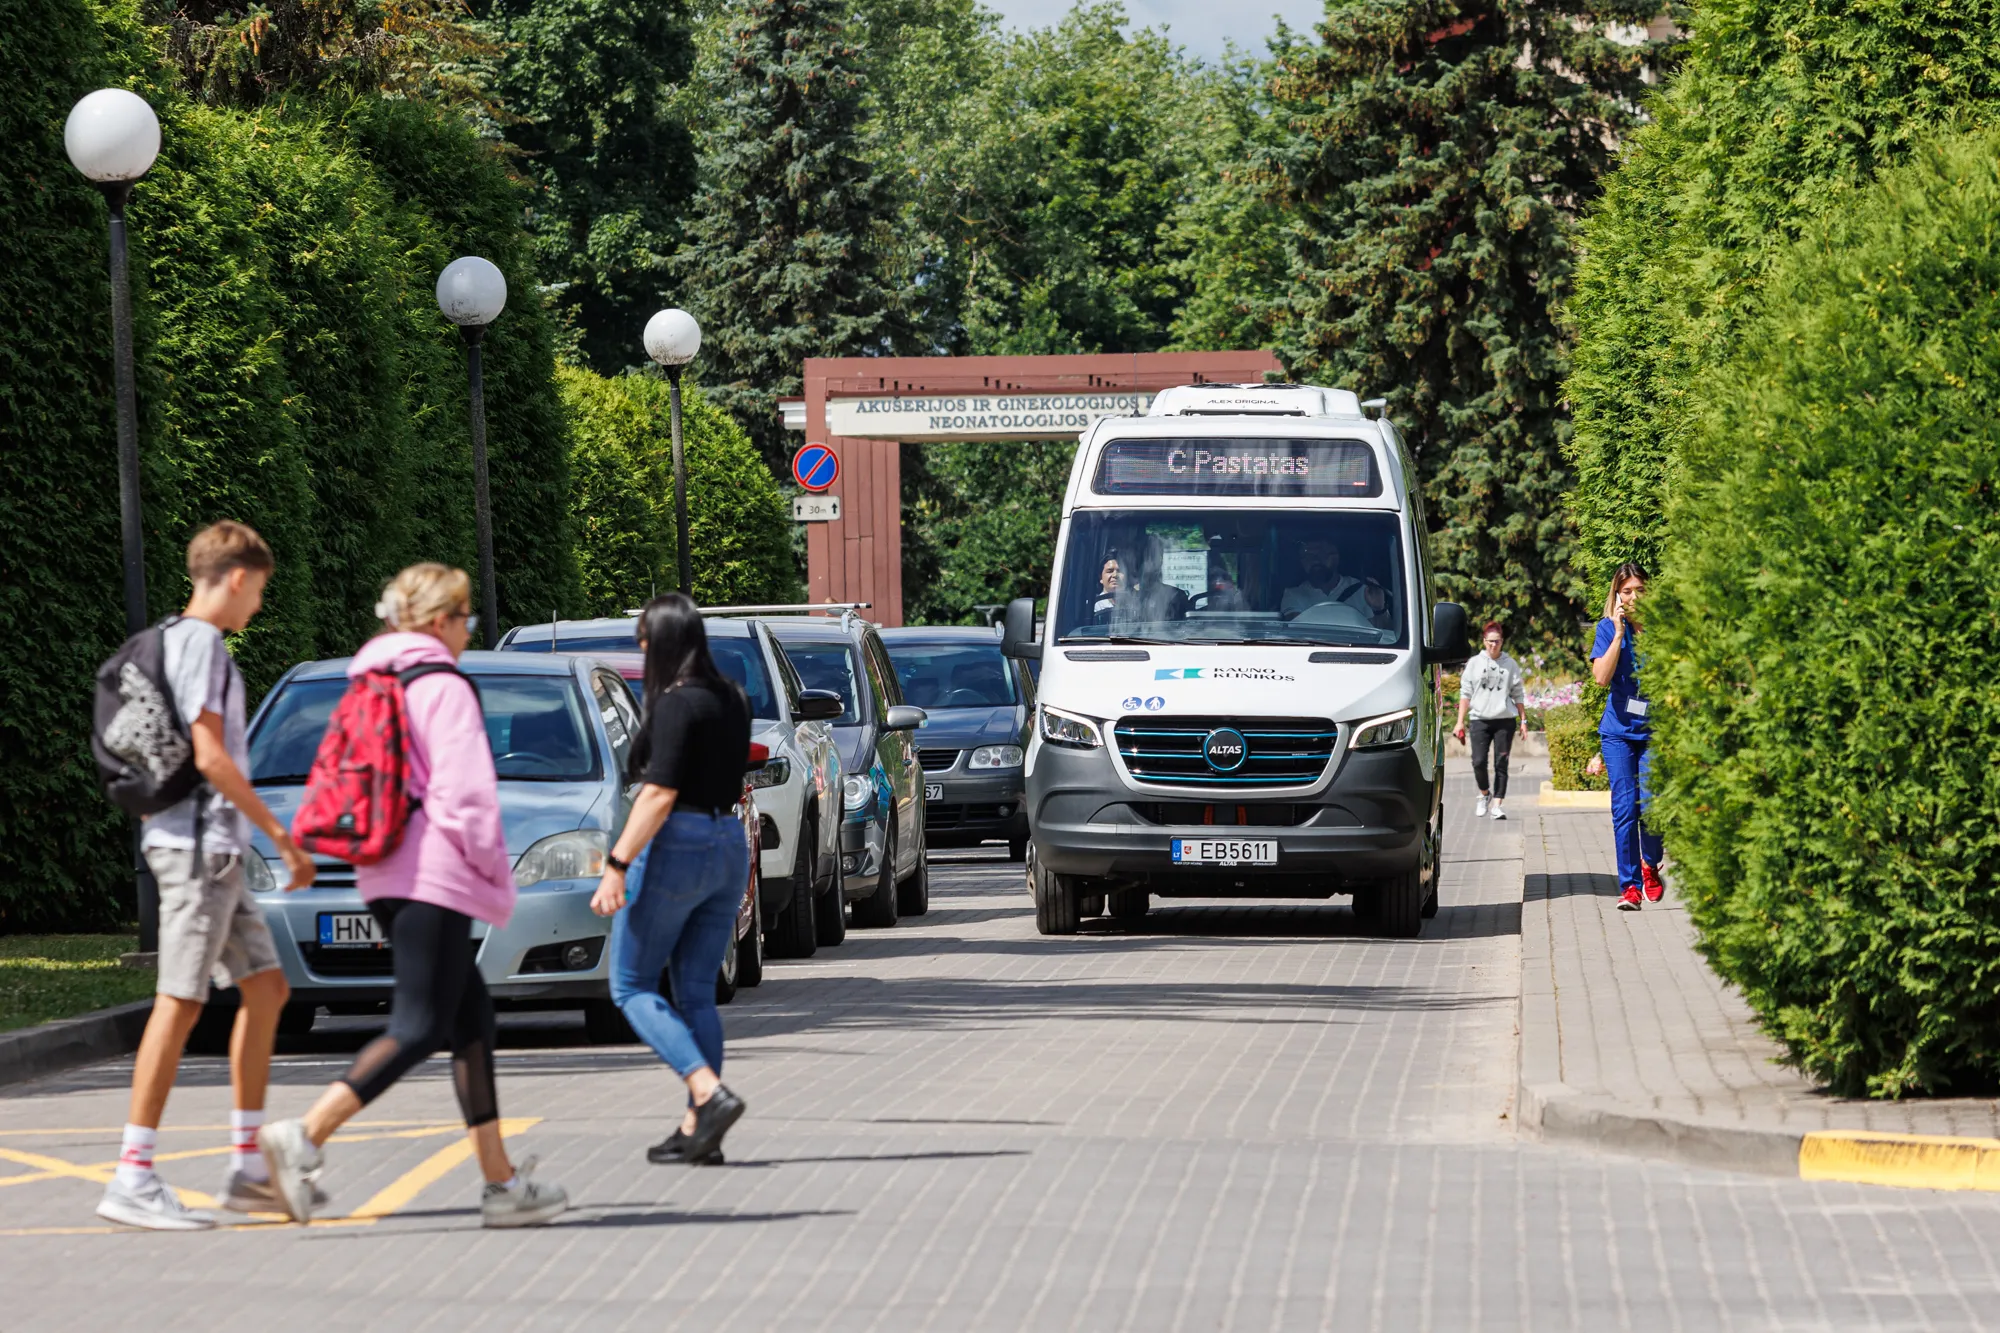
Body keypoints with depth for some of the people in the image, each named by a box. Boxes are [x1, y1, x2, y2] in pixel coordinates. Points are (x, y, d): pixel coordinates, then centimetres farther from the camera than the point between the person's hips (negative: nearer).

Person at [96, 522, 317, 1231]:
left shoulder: (182, 641, 19)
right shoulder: (200, 643, -11)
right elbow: (210, 757, -19)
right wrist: (282, 834, -16)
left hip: (214, 851, 10)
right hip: (199, 842, -10)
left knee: (266, 988, 12)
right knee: (180, 1002, -10)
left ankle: (248, 1165, 13)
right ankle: (132, 1180, -11)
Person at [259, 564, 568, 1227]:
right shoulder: (445, 688, -10)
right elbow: (465, 797, -16)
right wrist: (498, 878, -4)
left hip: (385, 876, 9)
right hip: (435, 874, -9)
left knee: (472, 1015, 13)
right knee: (419, 1028, -10)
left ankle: (500, 1180, 11)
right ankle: (304, 1136, -23)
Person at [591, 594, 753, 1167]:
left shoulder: (676, 704, -15)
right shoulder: (731, 700, 11)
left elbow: (659, 796, -20)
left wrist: (616, 867, -20)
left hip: (676, 846, -8)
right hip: (729, 846, 8)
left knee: (632, 986, 1)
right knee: (696, 992, 10)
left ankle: (710, 1093, -15)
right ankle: (696, 1130, 6)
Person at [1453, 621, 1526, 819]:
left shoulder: (1510, 664, 8)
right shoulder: (1474, 663, 9)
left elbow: (1518, 695, 11)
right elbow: (1465, 694, 10)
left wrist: (1523, 720, 6)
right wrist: (1460, 721, 4)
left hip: (1505, 720, 0)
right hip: (1480, 719, 0)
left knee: (1501, 764, -4)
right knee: (1479, 762, -10)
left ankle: (1497, 804, -2)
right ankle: (1485, 794, 16)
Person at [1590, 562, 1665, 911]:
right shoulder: (1609, 628, 4)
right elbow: (1601, 677, -10)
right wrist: (1619, 634, -13)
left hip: (1655, 731, 0)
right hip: (1619, 731, 0)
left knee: (1650, 804, -11)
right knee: (1625, 808, -4)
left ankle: (1650, 866, 16)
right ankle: (1629, 885, 2)